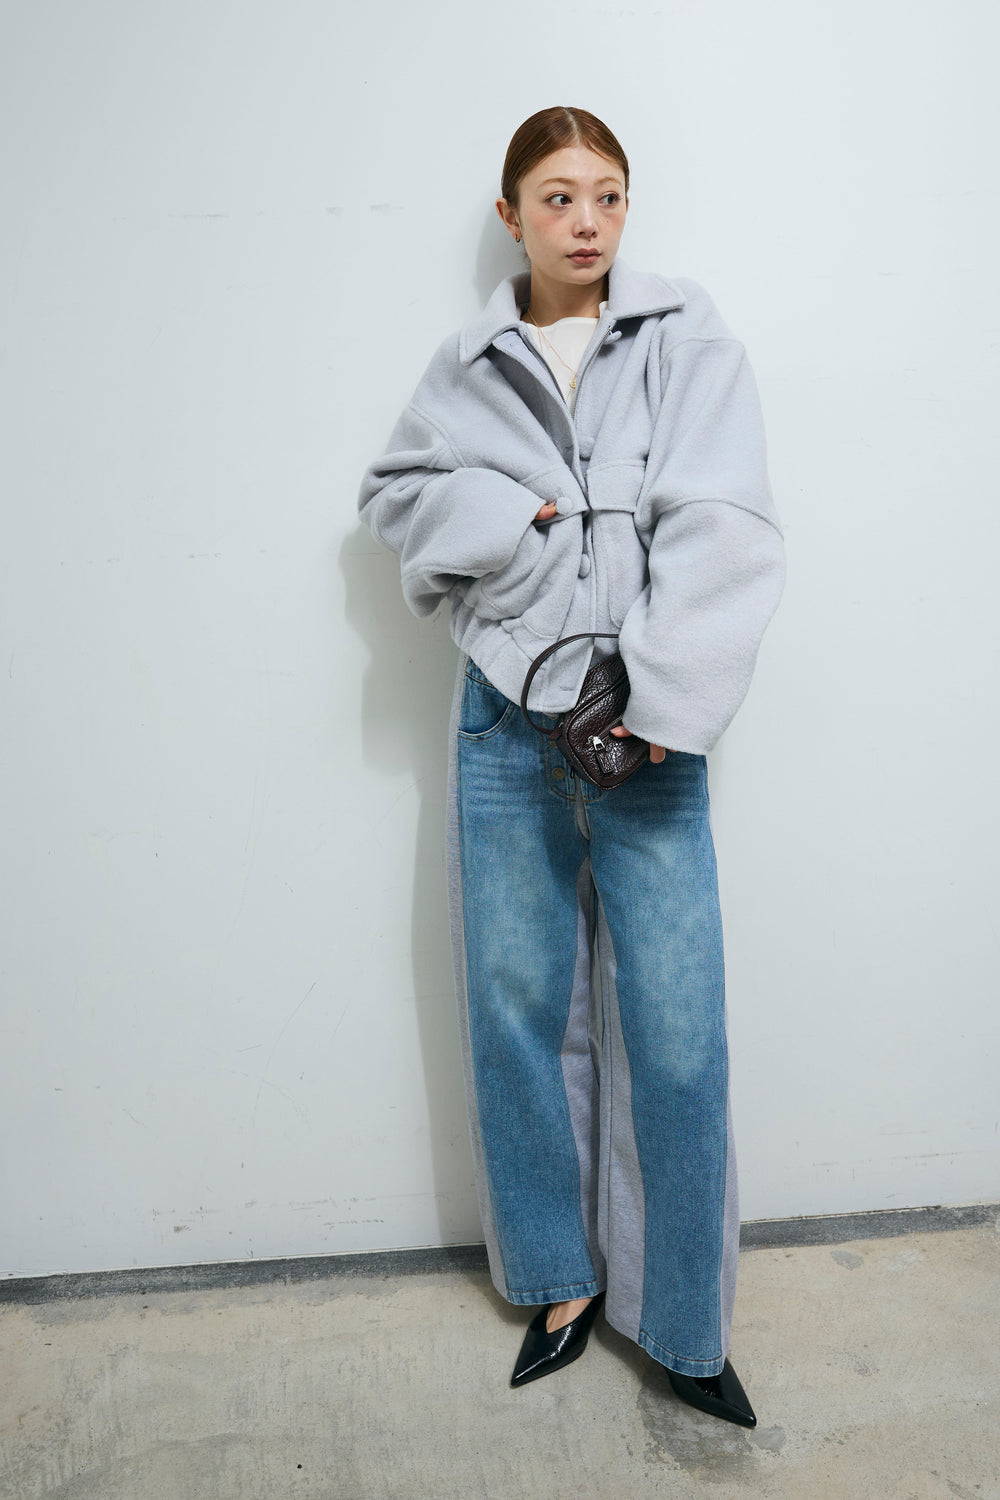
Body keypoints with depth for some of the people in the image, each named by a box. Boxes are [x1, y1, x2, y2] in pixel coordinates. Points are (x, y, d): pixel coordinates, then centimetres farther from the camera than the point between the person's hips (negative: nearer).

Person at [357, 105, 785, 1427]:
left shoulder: (690, 344, 3)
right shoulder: (467, 367, 12)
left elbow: (724, 532, -7)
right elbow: (394, 493, 12)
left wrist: (661, 700, -17)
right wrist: (511, 517, -6)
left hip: (647, 734, -2)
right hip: (507, 724, 3)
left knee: (678, 1043, -1)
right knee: (514, 1014, 9)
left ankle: (687, 1330, 21)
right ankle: (562, 1283, 31)